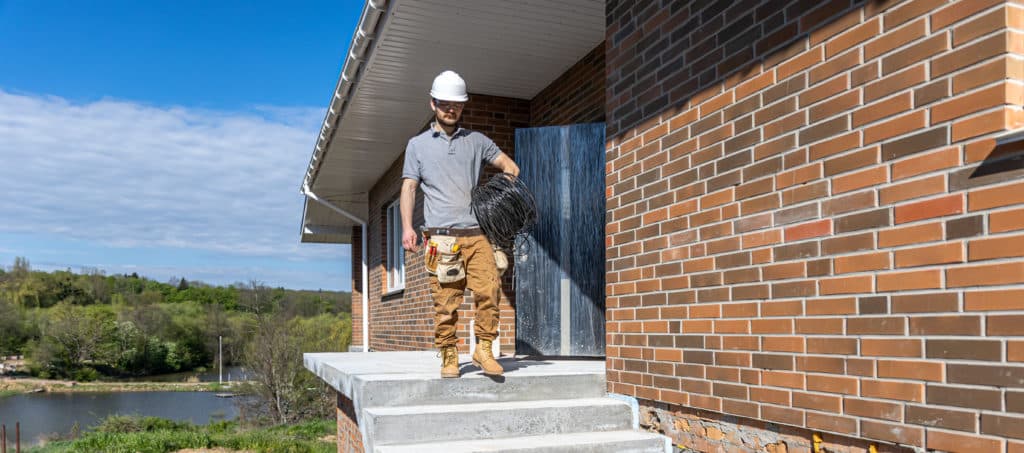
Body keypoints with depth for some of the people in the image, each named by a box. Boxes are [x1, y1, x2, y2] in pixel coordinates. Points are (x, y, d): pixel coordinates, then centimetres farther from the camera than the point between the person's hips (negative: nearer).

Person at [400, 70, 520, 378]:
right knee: (445, 301, -4)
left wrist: (509, 175, -5)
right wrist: (407, 227, -4)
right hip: (440, 236, -1)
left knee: (490, 289, -13)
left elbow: (507, 163, 19)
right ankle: (449, 357, 7)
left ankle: (483, 349, 0)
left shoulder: (476, 141, 18)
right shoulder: (417, 145, 14)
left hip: (475, 233, 1)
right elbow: (409, 187, 8)